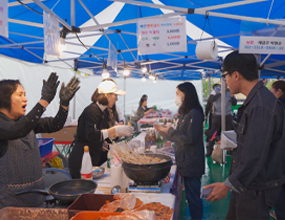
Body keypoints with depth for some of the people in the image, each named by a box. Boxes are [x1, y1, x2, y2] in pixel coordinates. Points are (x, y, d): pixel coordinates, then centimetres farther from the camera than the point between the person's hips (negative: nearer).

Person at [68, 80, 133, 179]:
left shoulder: (100, 111, 12)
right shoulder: (92, 110, -17)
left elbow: (102, 135, 16)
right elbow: (91, 136, -29)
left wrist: (119, 133, 3)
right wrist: (115, 129, -29)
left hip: (94, 158, 9)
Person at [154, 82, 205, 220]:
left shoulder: (194, 114, -17)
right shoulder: (185, 113, 13)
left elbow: (189, 138, -21)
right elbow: (178, 137, 18)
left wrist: (169, 131, -14)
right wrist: (162, 130, 16)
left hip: (191, 163, -9)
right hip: (185, 162, 9)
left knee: (193, 197, 1)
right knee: (190, 195, 18)